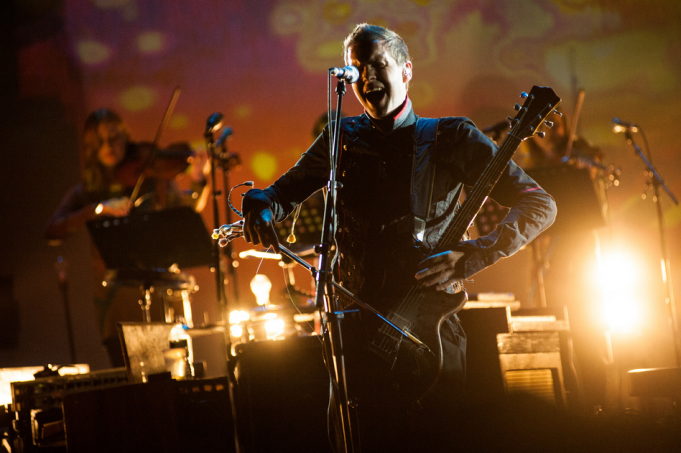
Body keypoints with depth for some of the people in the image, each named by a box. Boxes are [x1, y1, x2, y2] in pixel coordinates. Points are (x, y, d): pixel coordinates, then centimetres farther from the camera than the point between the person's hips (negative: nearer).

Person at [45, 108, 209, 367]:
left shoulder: (152, 177, 7)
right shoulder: (85, 193, 9)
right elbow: (52, 233, -6)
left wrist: (198, 182, -27)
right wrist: (99, 208, -18)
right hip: (115, 300, 1)